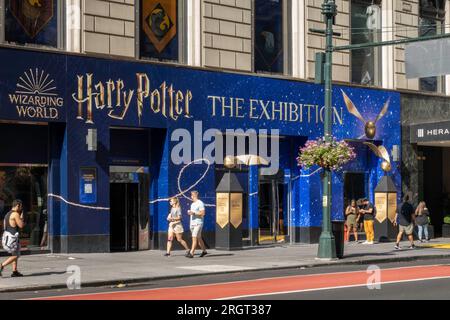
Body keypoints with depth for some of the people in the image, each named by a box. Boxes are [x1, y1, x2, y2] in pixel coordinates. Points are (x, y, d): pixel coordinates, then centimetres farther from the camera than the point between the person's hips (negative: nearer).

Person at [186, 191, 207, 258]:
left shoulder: (200, 203, -9)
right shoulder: (192, 204, 18)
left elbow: (202, 213, -15)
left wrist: (194, 213, -21)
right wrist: (189, 212, 4)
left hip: (198, 223, -9)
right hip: (192, 223, 9)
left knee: (194, 238, -13)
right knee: (199, 238, 14)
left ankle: (191, 253, -16)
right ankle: (204, 251, 25)